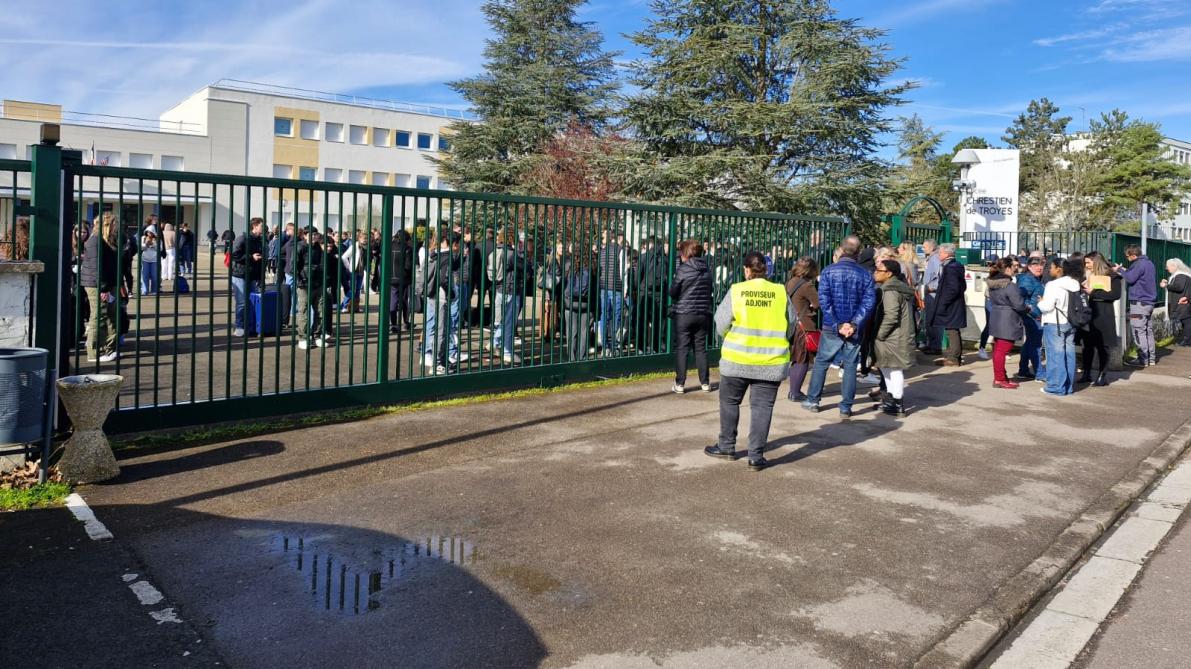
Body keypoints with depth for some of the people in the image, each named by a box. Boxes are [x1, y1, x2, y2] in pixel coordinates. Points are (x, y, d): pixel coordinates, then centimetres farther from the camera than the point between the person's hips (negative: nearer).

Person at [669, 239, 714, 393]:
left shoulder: (683, 269, -10)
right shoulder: (707, 270, 4)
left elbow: (673, 292, -8)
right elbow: (712, 289, 11)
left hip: (684, 314, -4)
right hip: (703, 314, 4)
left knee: (681, 349, 1)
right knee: (701, 348, 12)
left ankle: (680, 384, 0)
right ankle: (705, 382, 15)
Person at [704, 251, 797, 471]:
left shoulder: (735, 291, -8)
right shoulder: (780, 292, -4)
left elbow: (721, 325, -2)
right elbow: (791, 327, 5)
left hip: (737, 359, -1)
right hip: (771, 362, 1)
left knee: (729, 401, 17)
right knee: (762, 406, 6)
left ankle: (727, 447, 27)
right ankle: (756, 456, 6)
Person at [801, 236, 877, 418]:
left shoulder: (828, 271, -6)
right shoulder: (865, 274, -1)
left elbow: (824, 301, -12)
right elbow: (869, 301, -9)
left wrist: (837, 325, -12)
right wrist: (854, 324, -14)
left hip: (831, 328, -1)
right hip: (854, 329, 1)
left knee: (821, 362, 13)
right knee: (850, 367, 8)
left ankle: (812, 401, 19)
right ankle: (845, 408, 11)